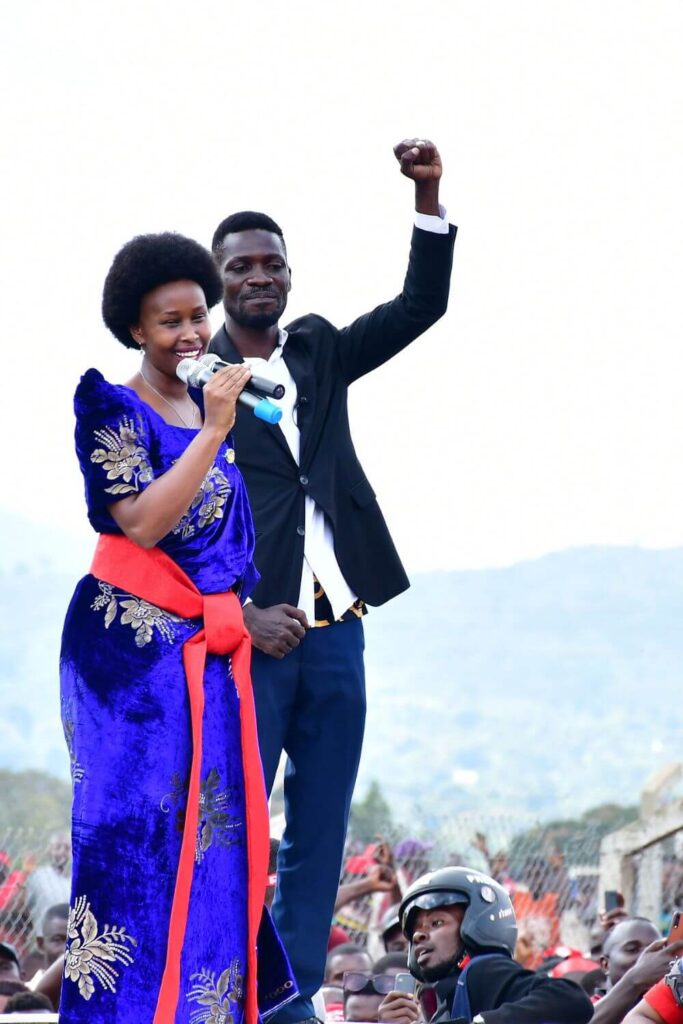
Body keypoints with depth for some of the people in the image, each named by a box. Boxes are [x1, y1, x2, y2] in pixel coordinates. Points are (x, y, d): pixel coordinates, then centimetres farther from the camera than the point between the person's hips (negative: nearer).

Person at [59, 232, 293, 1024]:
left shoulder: (209, 409, 14)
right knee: (135, 826, -8)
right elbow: (143, 522, -19)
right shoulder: (112, 408, -7)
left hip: (209, 648, 7)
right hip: (132, 647, -7)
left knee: (213, 832, 6)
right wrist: (212, 434, -20)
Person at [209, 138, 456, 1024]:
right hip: (247, 635, -5)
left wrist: (428, 198, -3)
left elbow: (422, 305, 9)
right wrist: (243, 616, -12)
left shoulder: (318, 351, 14)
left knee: (319, 839, 5)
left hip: (334, 633, 5)